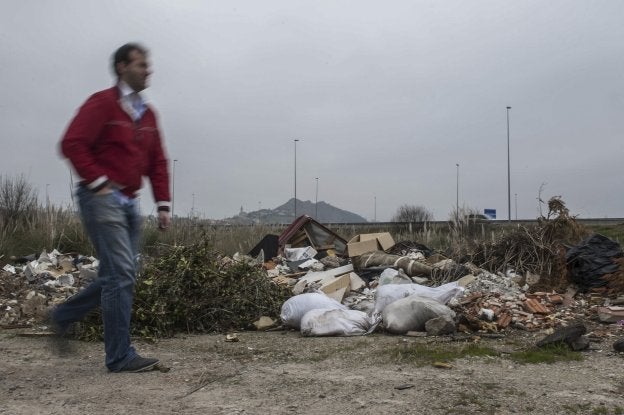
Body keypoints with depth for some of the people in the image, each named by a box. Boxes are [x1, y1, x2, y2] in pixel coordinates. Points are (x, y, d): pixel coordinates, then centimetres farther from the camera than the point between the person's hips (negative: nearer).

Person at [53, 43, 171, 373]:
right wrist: (98, 182, -16)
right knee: (120, 274, -10)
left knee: (118, 274, 12)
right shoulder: (102, 103, -7)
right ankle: (120, 356, -2)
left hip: (129, 202, 8)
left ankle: (63, 317, 30)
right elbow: (72, 144, -14)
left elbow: (157, 162, 15)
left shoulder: (147, 113, 16)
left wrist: (163, 204, 7)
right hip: (103, 199, -8)